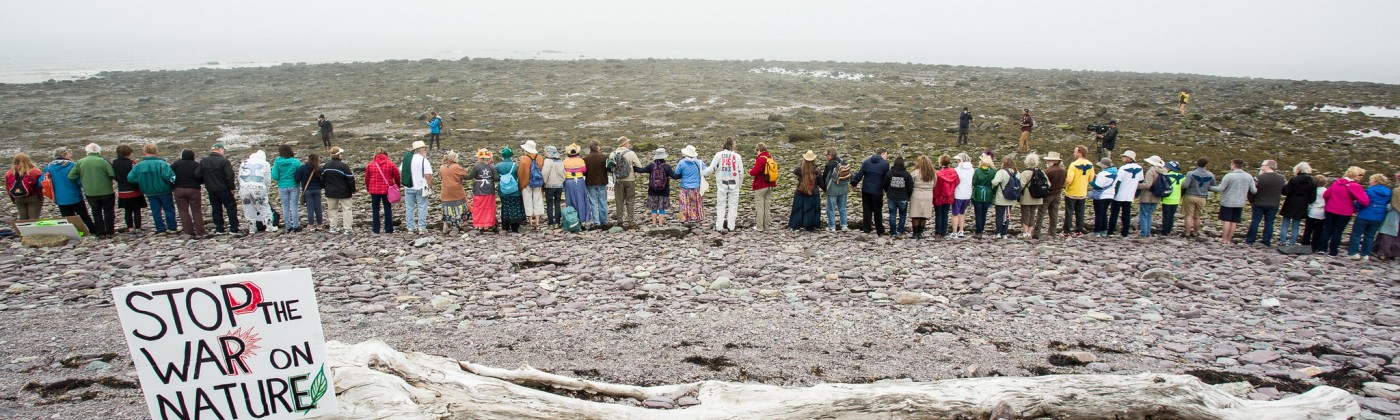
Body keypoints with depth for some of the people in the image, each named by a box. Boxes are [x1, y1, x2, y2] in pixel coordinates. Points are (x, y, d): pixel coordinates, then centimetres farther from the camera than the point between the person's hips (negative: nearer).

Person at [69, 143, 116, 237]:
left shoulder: (80, 162, 0)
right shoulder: (103, 161, -11)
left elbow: (71, 176, 0)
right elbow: (113, 174, -17)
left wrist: (83, 178, 16)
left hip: (90, 193, 3)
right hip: (106, 191, -3)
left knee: (96, 212, 14)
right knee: (108, 211, 10)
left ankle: (100, 232, 16)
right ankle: (109, 231, 10)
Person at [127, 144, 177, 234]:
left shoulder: (138, 166, -3)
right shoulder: (162, 163, -17)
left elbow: (130, 178, -5)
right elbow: (168, 176, -29)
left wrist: (142, 181, 10)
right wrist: (172, 181, -10)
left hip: (150, 193, 3)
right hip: (164, 191, -3)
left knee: (156, 211, 12)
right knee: (169, 210, 10)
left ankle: (160, 229, 13)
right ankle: (172, 228, 14)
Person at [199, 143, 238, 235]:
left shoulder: (203, 161, 4)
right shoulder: (223, 161, -14)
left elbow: (199, 176, 5)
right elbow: (230, 176, -17)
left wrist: (207, 185, 18)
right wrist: (231, 187, -7)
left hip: (211, 190, 5)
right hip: (224, 189, -5)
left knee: (216, 209, 13)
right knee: (231, 208, 2)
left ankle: (219, 229, 14)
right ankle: (234, 229, -1)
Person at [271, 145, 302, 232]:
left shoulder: (277, 162, -8)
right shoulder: (296, 162, -9)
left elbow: (274, 177, -8)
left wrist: (280, 179, 12)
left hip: (282, 187, 1)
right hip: (294, 186, -1)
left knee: (285, 208, 10)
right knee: (294, 206, 6)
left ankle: (288, 227, 14)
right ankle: (295, 226, 7)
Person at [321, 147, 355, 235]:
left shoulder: (326, 166, 3)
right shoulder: (343, 166, -16)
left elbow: (322, 179, 12)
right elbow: (350, 179, -15)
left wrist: (326, 188, 24)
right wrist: (353, 191, -4)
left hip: (330, 192, 5)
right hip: (344, 192, -5)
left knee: (333, 209, 17)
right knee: (346, 209, 1)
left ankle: (333, 227, 19)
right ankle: (347, 229, -4)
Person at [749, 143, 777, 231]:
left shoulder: (761, 159, -17)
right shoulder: (771, 158, 9)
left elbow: (754, 172, -22)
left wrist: (750, 170, 0)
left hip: (761, 186, -7)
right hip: (770, 185, 7)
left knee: (759, 206, 0)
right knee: (767, 206, 11)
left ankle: (759, 226, 2)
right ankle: (766, 226, 15)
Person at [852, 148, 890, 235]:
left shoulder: (866, 161, 2)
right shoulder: (885, 164, -7)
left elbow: (860, 174, 0)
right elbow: (886, 178, -2)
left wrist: (854, 182, 10)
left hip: (865, 189, 3)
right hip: (877, 191, -3)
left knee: (867, 209, 11)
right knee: (877, 211, 7)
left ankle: (866, 228, 15)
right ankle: (880, 230, 15)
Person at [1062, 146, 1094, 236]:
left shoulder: (1074, 164, -20)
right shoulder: (1090, 165, -1)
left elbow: (1069, 179, -25)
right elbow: (1091, 179, 6)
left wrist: (1064, 185, -6)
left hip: (1071, 192, -5)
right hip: (1083, 193, 5)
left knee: (1069, 212, 4)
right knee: (1080, 212, 14)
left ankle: (1067, 230, 6)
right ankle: (1080, 230, 17)